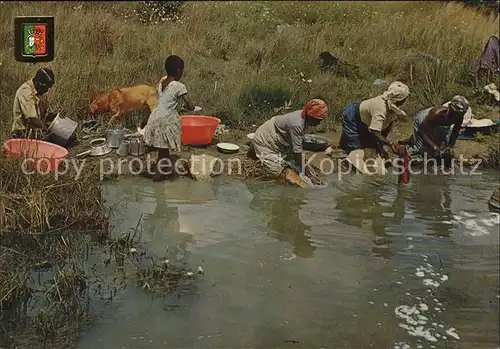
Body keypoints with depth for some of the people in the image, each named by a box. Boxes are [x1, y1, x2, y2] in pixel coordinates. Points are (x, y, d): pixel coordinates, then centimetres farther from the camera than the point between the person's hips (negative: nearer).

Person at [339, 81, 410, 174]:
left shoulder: (393, 106, -15)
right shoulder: (381, 107, -41)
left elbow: (386, 127, -6)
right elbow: (374, 131, -47)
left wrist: (380, 146, -8)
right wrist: (390, 144, -50)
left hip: (364, 120, 9)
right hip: (351, 118, -9)